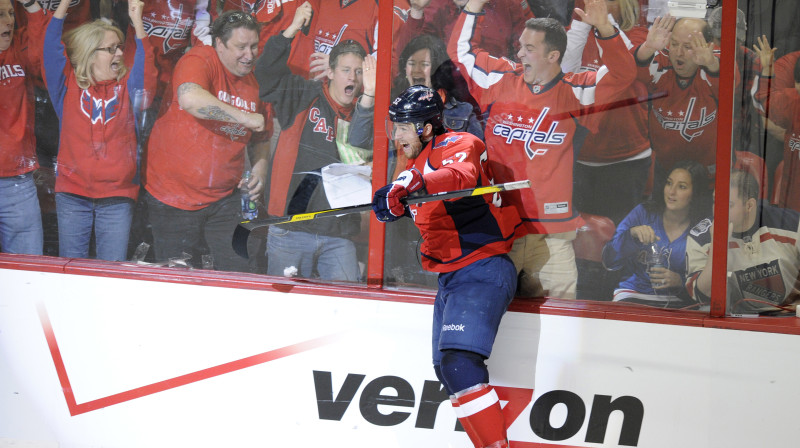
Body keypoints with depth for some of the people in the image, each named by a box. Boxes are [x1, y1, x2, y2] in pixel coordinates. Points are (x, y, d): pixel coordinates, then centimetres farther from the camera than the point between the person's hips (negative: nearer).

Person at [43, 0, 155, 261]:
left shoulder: (126, 87, 8)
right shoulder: (69, 85, 4)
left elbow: (145, 65, -9)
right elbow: (52, 47, -5)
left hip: (117, 195, 1)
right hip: (72, 195, 0)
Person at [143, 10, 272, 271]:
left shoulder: (255, 82, 6)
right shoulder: (201, 60, -12)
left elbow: (261, 139, 21)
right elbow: (190, 98, -37)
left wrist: (259, 169, 0)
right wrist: (244, 117, -30)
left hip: (224, 199, 5)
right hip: (175, 197, -5)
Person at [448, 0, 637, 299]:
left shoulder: (577, 93, 0)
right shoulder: (501, 81, 8)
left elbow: (622, 75, -11)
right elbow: (460, 50, 17)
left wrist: (604, 29, -24)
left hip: (552, 234, -2)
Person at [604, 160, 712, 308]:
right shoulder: (644, 213, 1)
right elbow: (608, 260, -4)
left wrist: (679, 281, -20)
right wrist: (631, 234, -21)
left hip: (677, 301, 0)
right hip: (633, 295, 0)